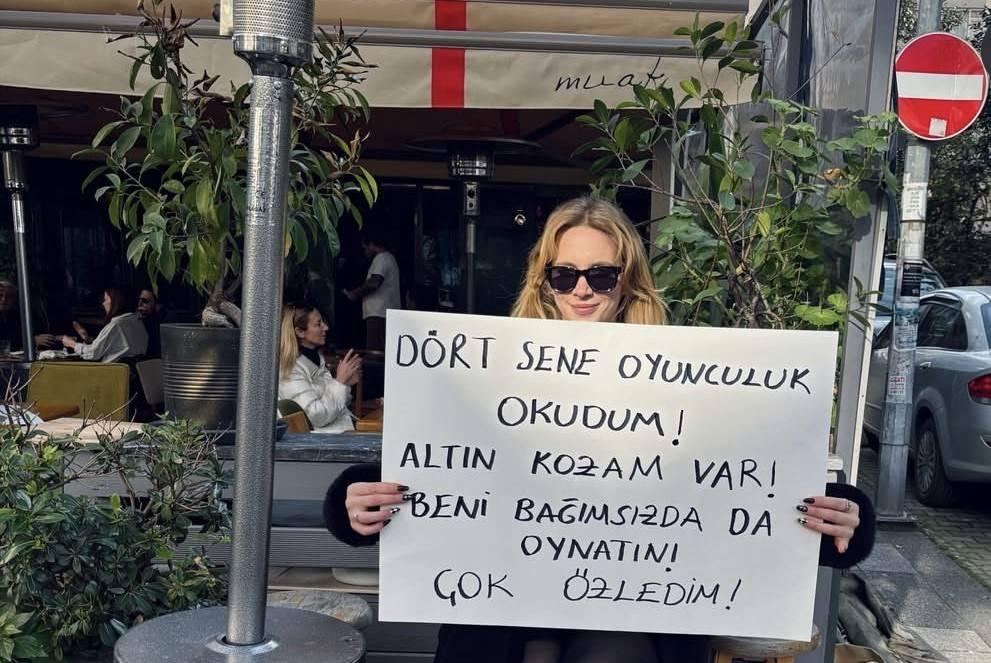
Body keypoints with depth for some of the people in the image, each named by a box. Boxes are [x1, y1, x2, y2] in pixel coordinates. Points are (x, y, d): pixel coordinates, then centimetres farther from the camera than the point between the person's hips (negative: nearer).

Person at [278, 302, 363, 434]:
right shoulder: (291, 371, -12)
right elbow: (316, 417, -19)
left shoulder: (316, 358, 13)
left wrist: (346, 383, 2)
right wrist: (340, 381, -17)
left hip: (347, 426, 8)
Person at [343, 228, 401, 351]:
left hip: (378, 314, -10)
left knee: (374, 353, -13)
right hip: (387, 313, 10)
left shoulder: (381, 258, -8)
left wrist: (354, 294, -6)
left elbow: (373, 283, -20)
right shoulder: (389, 258, 24)